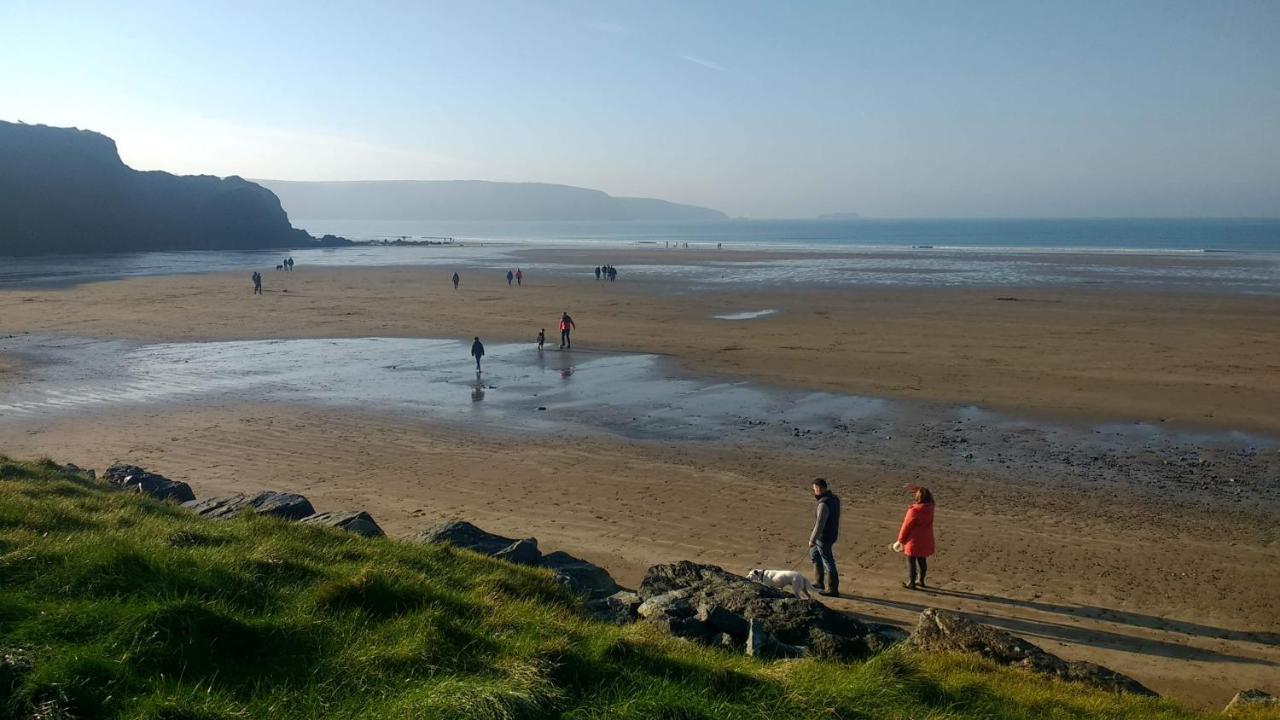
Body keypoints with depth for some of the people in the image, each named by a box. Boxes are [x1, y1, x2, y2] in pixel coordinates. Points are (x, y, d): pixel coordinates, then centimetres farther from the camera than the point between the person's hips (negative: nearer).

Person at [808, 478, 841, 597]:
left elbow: (820, 524, -28)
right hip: (831, 533, 10)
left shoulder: (824, 504, -27)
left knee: (828, 563, 2)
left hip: (824, 537, -10)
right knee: (814, 555, 24)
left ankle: (832, 590, 13)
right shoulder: (834, 498, 3)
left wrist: (812, 540, -22)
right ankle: (820, 583, 32)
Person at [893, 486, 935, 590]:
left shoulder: (914, 511, -23)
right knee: (922, 560, 18)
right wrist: (917, 490, 12)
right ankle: (921, 581, 29)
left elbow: (906, 526, -15)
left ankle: (911, 583, 11)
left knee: (911, 561, 5)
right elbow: (927, 499, 20)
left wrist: (900, 540, -5)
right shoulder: (930, 508, -5)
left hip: (914, 540, -6)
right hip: (926, 540, 7)